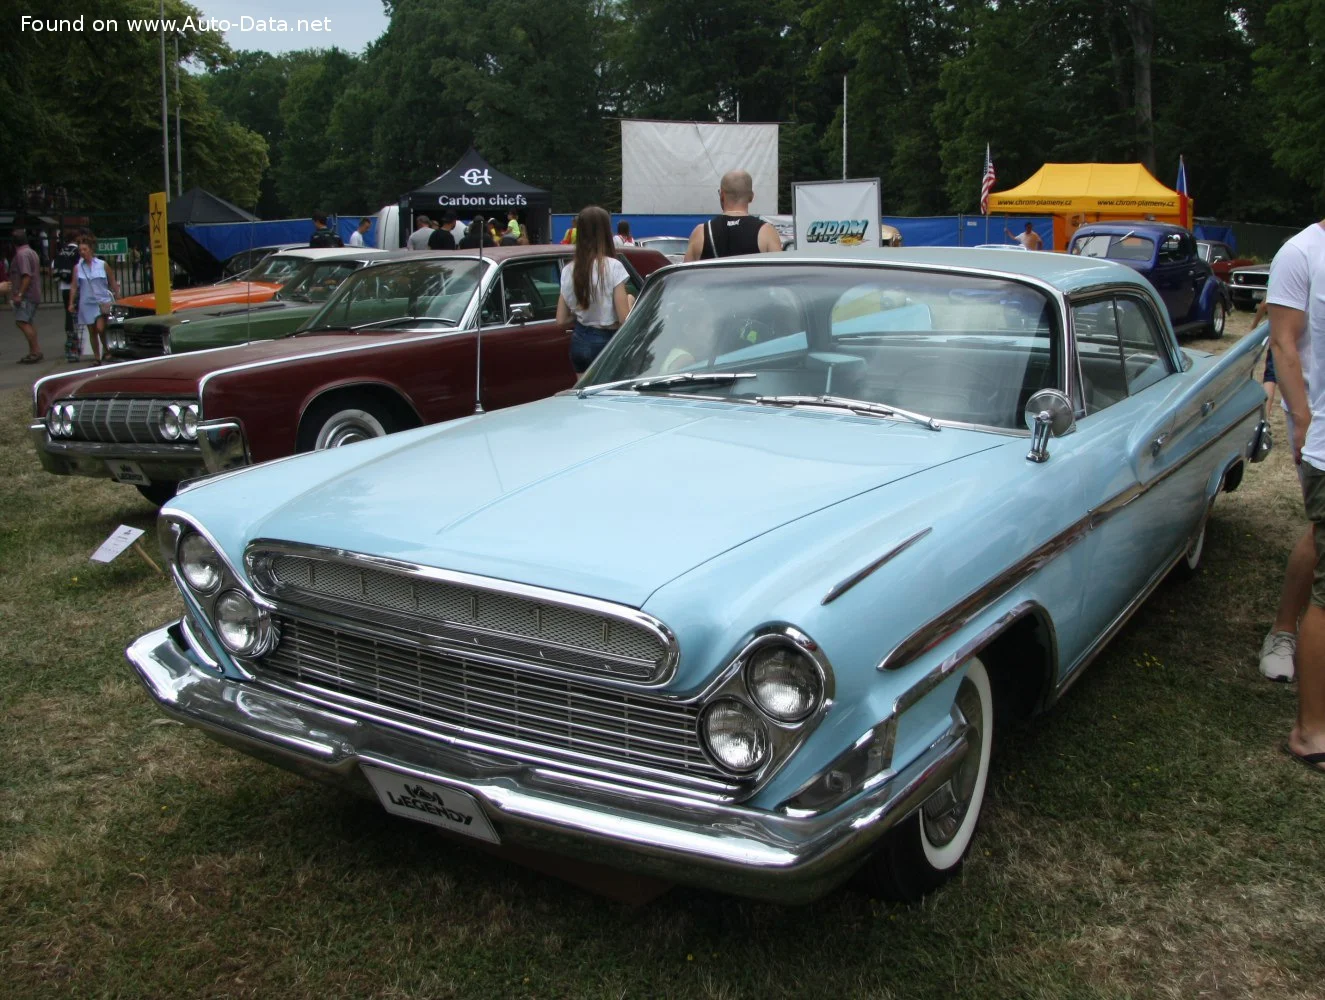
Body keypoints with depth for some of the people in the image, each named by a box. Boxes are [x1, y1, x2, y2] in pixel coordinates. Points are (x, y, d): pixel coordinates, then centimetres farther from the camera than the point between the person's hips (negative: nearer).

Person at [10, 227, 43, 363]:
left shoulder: (21, 254, -13)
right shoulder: (32, 252, 17)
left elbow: (26, 276, -22)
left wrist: (19, 294, -21)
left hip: (26, 295, -10)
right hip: (34, 294, 10)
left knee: (22, 322, -14)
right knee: (29, 323, 10)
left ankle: (36, 350, -17)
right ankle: (33, 352, 11)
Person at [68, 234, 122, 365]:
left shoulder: (102, 265, 0)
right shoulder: (77, 267, 5)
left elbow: (113, 283, 5)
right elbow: (74, 287, 6)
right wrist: (71, 303, 1)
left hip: (103, 301, -3)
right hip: (87, 303, 3)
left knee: (100, 328, -18)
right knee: (92, 332, 6)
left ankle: (106, 349, 7)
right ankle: (97, 358, 14)